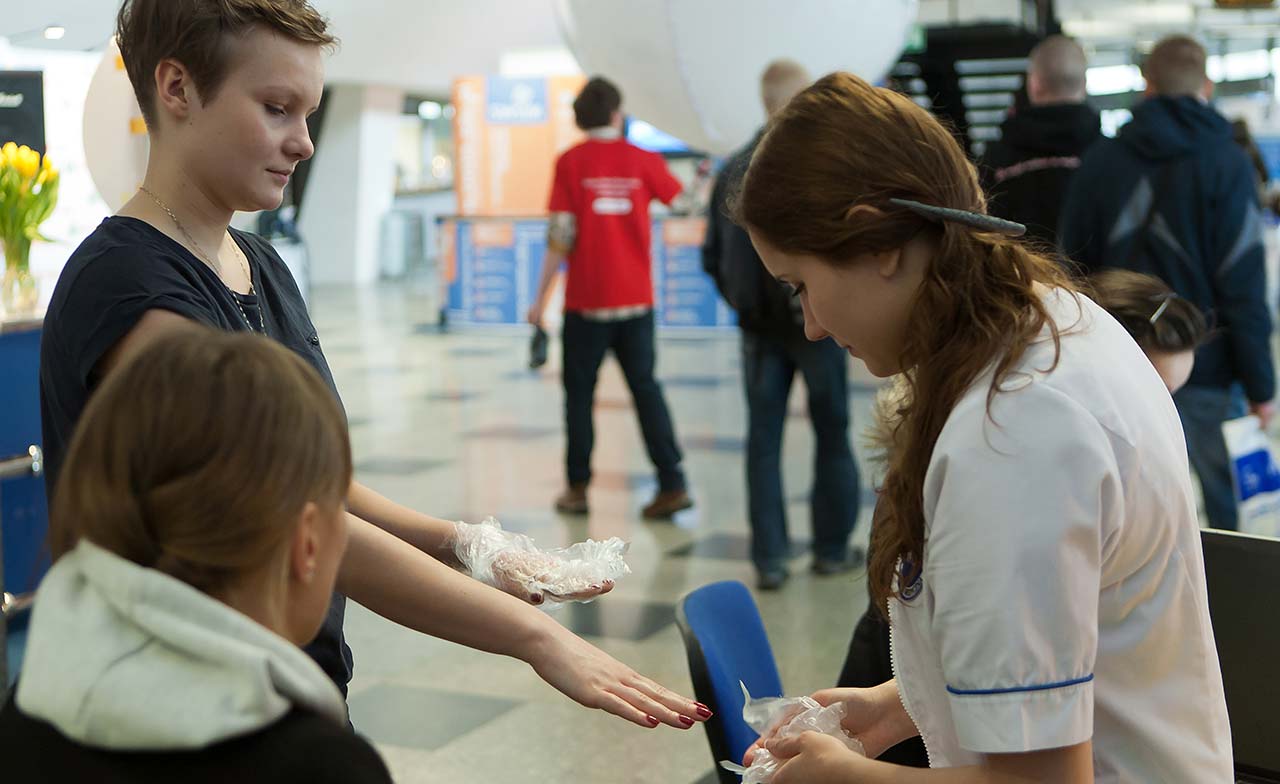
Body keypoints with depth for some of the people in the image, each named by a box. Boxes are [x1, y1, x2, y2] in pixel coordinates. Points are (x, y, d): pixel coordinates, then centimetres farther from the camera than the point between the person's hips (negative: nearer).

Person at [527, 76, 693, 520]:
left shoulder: (570, 162, -5)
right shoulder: (644, 161, 2)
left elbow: (561, 237, -9)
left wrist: (541, 297, -3)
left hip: (586, 302, -2)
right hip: (636, 299, 2)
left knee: (579, 391, 9)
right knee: (645, 388, 8)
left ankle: (578, 488, 12)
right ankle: (672, 484, 2)